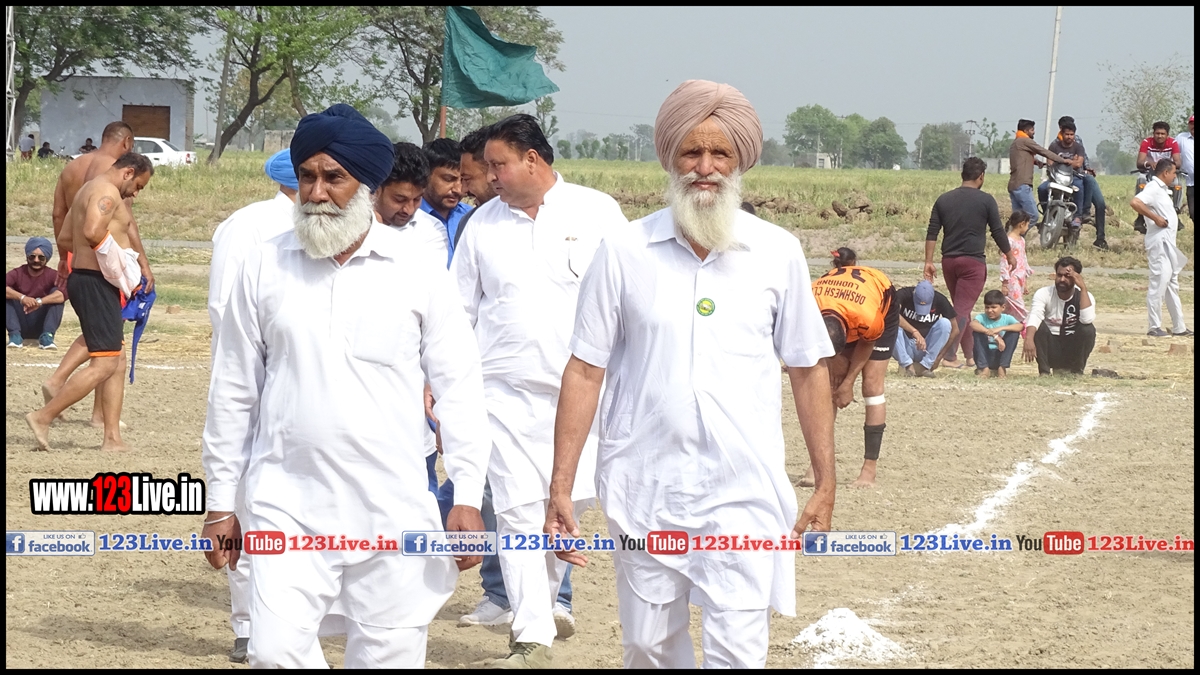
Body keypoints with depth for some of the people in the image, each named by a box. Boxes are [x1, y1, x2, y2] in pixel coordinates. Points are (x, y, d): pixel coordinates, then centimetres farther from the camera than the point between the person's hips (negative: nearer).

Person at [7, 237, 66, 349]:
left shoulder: (52, 275, -6)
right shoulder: (16, 274, -4)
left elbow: (65, 293, -28)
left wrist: (39, 302, -39)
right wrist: (21, 297, -42)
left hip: (41, 326, 0)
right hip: (20, 325, 0)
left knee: (56, 295, -20)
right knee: (8, 294, -19)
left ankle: (46, 336, -25)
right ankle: (15, 335, -24)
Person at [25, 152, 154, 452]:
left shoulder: (89, 190, 20)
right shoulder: (108, 192, -13)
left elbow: (64, 237, 25)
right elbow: (93, 232, -30)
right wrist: (120, 263, -18)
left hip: (81, 278, 11)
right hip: (97, 283, -11)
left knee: (117, 361, 10)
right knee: (105, 364, -11)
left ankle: (112, 439, 8)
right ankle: (43, 417, -10)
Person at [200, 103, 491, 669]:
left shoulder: (416, 273, 2)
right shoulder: (264, 268, 5)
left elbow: (459, 387, 4)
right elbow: (233, 392, 9)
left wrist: (467, 496, -2)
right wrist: (221, 502, 8)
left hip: (391, 510, 0)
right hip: (289, 503, 1)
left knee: (387, 656, 3)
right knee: (276, 653, -11)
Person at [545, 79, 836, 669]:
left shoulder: (778, 253, 3)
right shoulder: (623, 253, 1)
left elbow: (808, 370, 9)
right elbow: (585, 370, 2)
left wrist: (826, 484, 7)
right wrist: (560, 487, -3)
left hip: (744, 493, -1)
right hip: (643, 487, 1)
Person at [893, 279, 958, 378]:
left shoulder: (940, 300, -10)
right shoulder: (904, 295, -15)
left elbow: (955, 330, -5)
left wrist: (939, 358, -8)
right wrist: (915, 332, -45)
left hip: (927, 348, 2)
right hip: (906, 347, -1)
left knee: (944, 323, -23)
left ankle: (925, 365, -20)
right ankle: (908, 365, -22)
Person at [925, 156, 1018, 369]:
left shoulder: (944, 200, 7)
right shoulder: (985, 200, -5)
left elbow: (932, 233, 3)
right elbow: (997, 232, -2)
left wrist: (929, 262, 5)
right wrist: (1010, 256, 11)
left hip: (949, 260, 5)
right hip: (973, 261, -5)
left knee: (961, 308, 17)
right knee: (963, 309, -5)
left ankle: (970, 354, 23)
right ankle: (949, 355, -15)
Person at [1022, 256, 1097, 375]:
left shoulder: (1084, 296, -8)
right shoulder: (1044, 294, -10)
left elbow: (1087, 320, -30)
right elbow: (1034, 316, -30)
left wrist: (1083, 288, -28)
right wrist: (1029, 339, -50)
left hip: (1072, 351, 1)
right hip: (1050, 350, 0)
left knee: (1088, 329, -26)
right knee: (1038, 325, -27)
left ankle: (1077, 371, -8)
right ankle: (1044, 371, -16)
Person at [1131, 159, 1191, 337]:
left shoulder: (1162, 189, 18)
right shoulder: (1153, 188, -13)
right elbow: (1135, 202, -29)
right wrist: (1156, 218, -25)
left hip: (1168, 242, 11)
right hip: (1159, 241, -11)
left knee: (1172, 284, 14)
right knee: (1159, 282, -10)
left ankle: (1179, 327, 19)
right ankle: (1155, 327, -7)